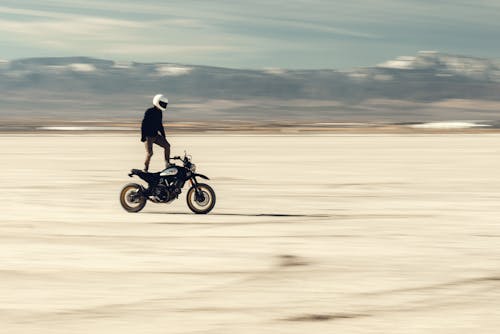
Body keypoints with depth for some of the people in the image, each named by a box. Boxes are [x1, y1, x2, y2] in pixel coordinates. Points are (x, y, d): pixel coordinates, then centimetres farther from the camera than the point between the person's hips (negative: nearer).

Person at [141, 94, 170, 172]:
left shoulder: (159, 112, 10)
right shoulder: (149, 112, -15)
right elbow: (143, 124, -18)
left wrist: (163, 136, 23)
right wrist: (143, 136, -23)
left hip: (156, 135, 7)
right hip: (148, 136, -7)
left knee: (167, 146, -7)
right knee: (149, 153, -12)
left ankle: (167, 164, 0)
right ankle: (145, 169, 3)